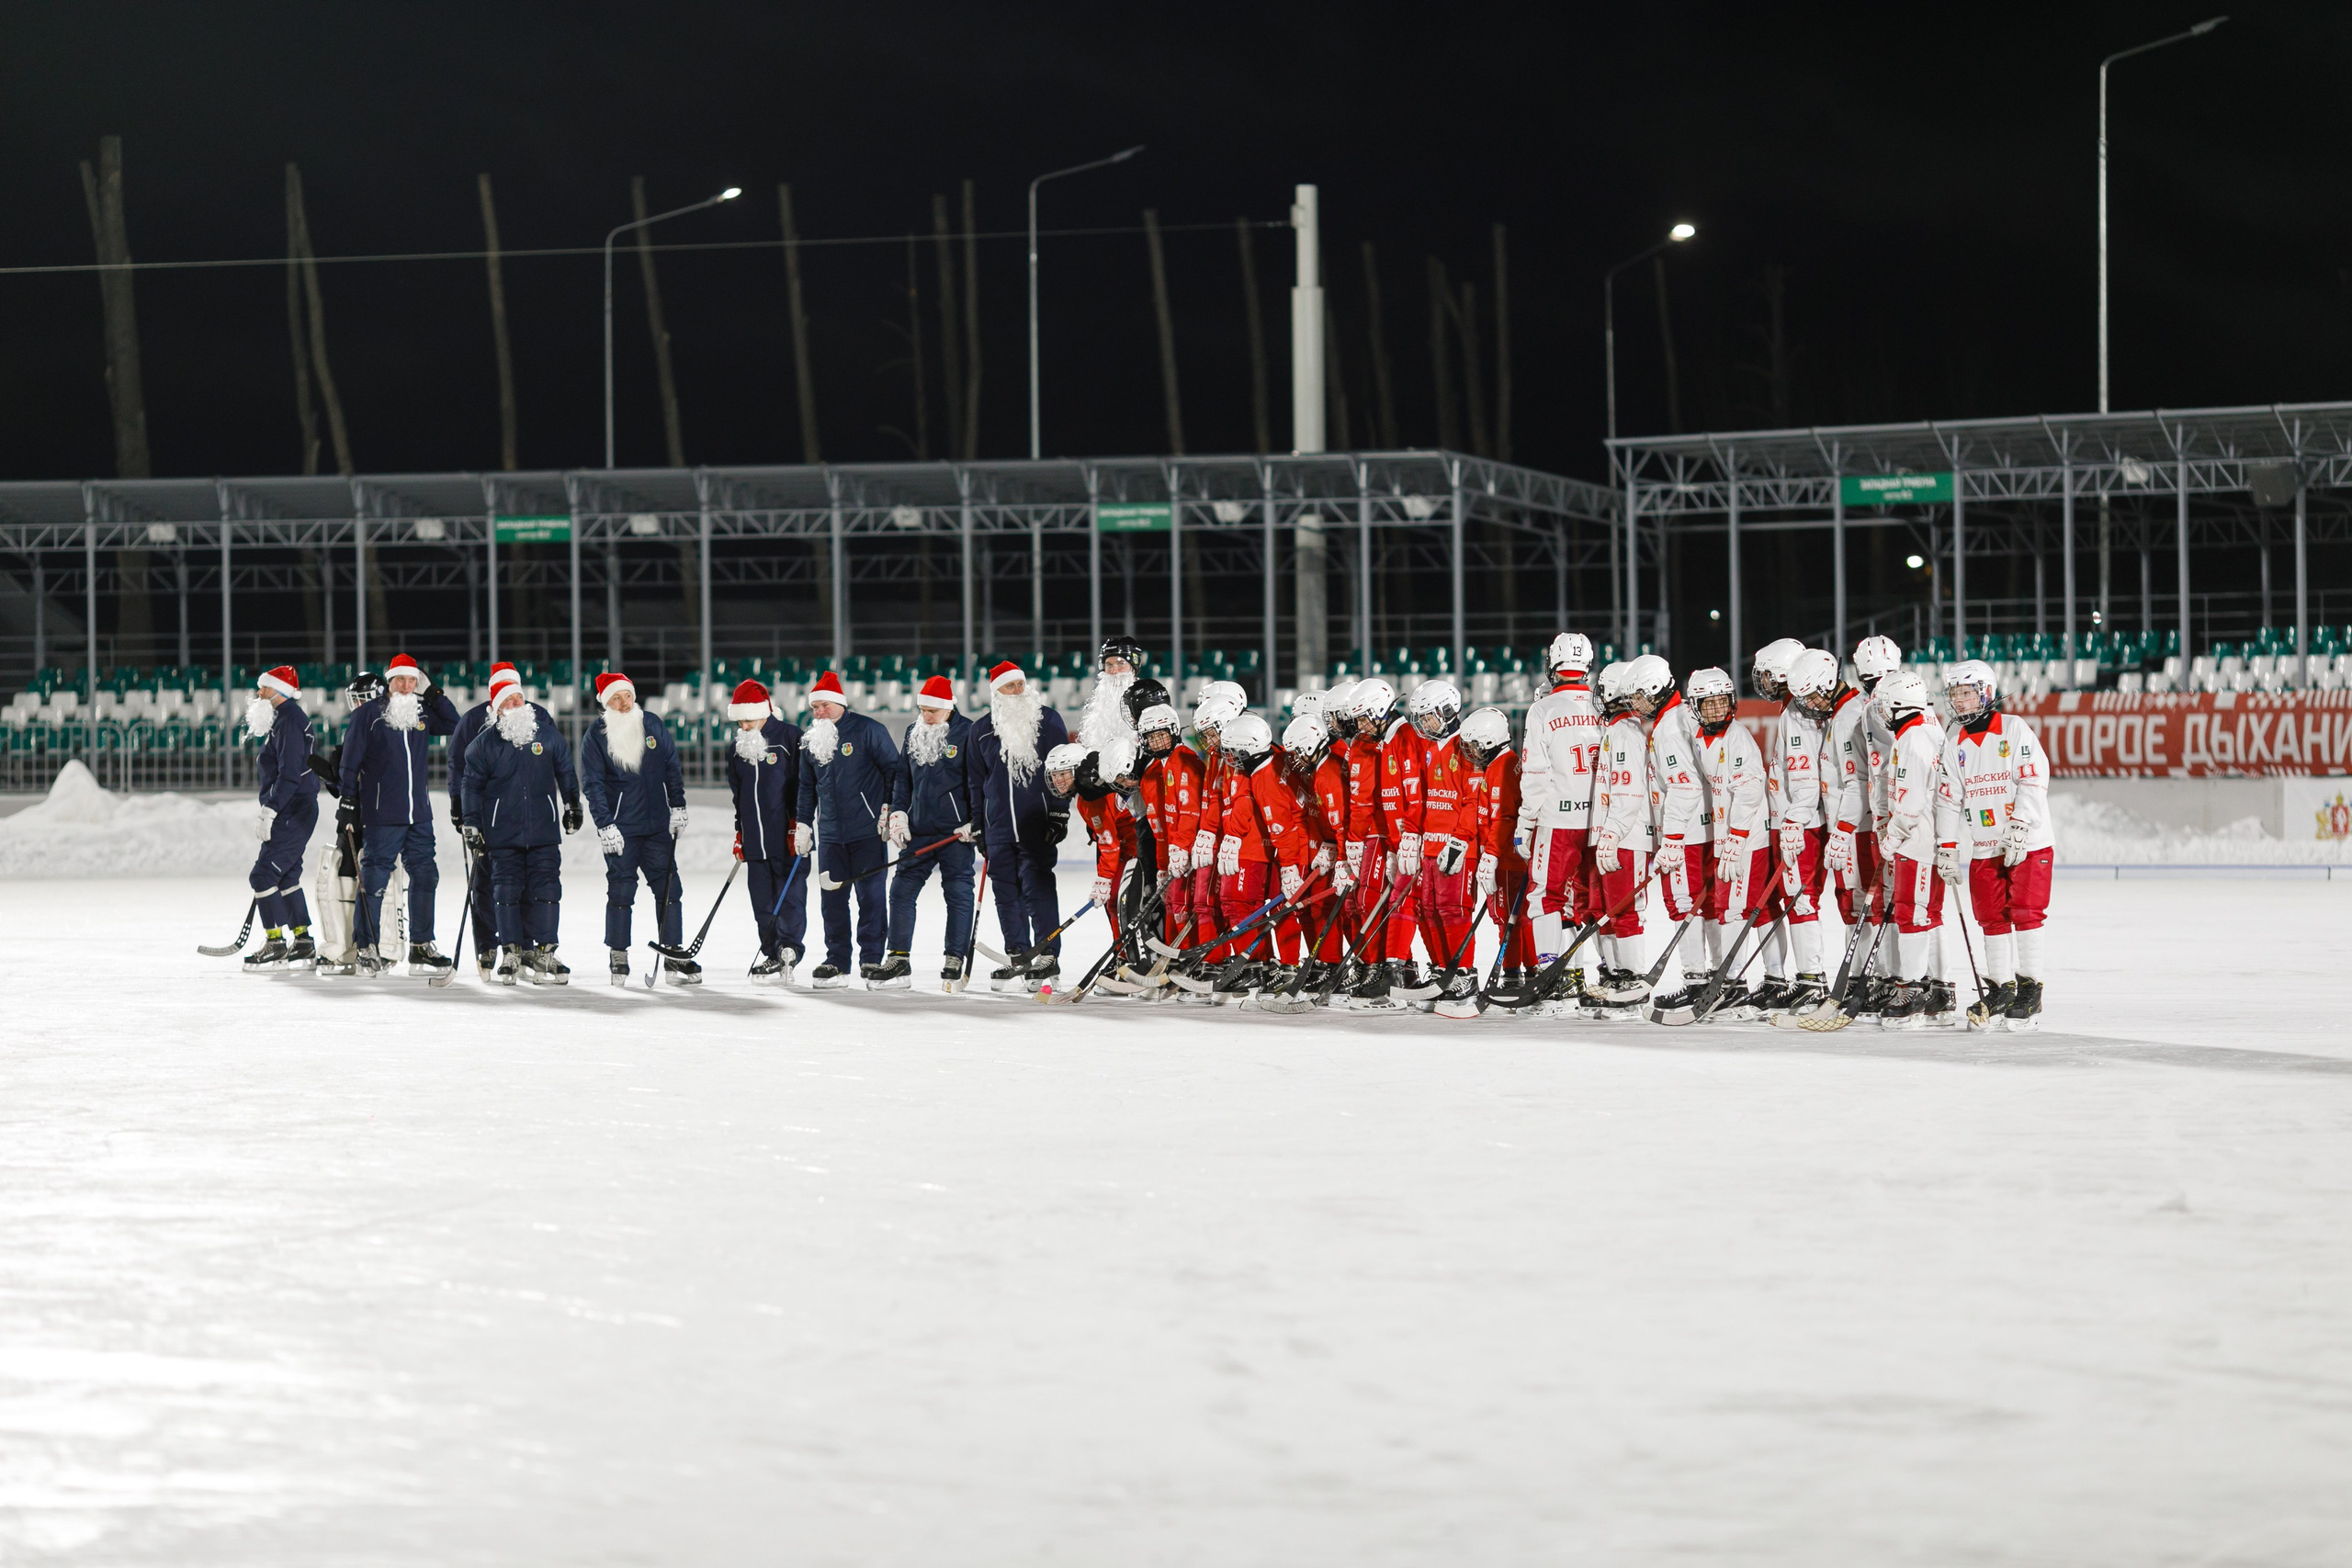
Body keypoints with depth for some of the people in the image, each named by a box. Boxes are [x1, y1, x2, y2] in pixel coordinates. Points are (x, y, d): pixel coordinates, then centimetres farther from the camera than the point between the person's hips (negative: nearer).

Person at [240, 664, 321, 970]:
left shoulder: (290, 720, -16)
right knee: (285, 876, 16)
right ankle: (303, 944, 20)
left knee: (263, 875, -11)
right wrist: (270, 812, 24)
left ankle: (276, 945, -10)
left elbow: (290, 774, -23)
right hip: (292, 812, 11)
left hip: (293, 815, -11)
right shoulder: (283, 719, 18)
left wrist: (270, 811, -24)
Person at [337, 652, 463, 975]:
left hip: (418, 814, 5)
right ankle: (366, 948, 2)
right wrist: (348, 802, -6)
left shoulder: (422, 714, 10)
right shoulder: (369, 715, -3)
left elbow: (454, 725, 21)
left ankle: (421, 945, 17)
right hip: (381, 814, -5)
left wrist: (435, 696, 8)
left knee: (425, 875, 7)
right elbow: (350, 761, -3)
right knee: (374, 878, -3)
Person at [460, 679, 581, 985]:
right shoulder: (485, 743, -3)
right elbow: (473, 784, 4)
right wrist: (472, 824, 1)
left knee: (546, 888, -1)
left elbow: (565, 770, 15)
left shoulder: (548, 734, 2)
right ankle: (511, 952, 9)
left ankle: (544, 951, 5)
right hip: (503, 831, -1)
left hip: (544, 829, 1)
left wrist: (572, 805, 19)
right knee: (507, 890, 1)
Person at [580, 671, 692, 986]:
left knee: (669, 888, 2)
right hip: (619, 829, -3)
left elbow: (673, 767, 13)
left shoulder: (653, 725, 5)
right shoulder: (596, 736, -4)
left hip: (658, 825, 3)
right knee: (620, 891, -2)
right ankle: (618, 960, 8)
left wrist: (678, 807, 8)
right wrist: (605, 826, -13)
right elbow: (592, 784, -6)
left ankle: (674, 957, 7)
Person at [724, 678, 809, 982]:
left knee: (790, 893, -8)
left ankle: (789, 948, -6)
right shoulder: (737, 750, 14)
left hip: (788, 835, -6)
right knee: (762, 899, 6)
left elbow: (803, 783, -7)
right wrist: (740, 833, 20)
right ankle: (772, 956, 11)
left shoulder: (789, 737, -6)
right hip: (755, 839, 6)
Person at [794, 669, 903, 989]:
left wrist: (893, 809, -8)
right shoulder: (811, 741, 12)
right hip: (830, 834, 5)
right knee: (831, 897, 5)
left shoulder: (867, 730, -6)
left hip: (868, 831, -5)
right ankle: (836, 964, 12)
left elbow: (895, 770, -3)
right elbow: (807, 787, 22)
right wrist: (803, 824, 18)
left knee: (871, 896, -3)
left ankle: (872, 961, 3)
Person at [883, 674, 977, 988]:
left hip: (956, 831, -6)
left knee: (958, 894, 1)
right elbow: (902, 776, 18)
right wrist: (898, 814, 8)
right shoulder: (914, 733, 11)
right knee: (902, 890, 1)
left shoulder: (967, 732, -7)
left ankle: (954, 962, 9)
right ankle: (898, 962, 5)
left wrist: (977, 822, -11)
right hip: (918, 830, 6)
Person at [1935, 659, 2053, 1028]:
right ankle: (2002, 989, 12)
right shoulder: (1954, 744, 10)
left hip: (2028, 842, -5)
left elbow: (2033, 781, -12)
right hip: (1984, 847, 5)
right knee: (1992, 916, 4)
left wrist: (2017, 830, -19)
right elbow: (1948, 798, 11)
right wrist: (1946, 849, 5)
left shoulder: (2014, 729, -6)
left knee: (2025, 911, -8)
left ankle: (2030, 989, -3)